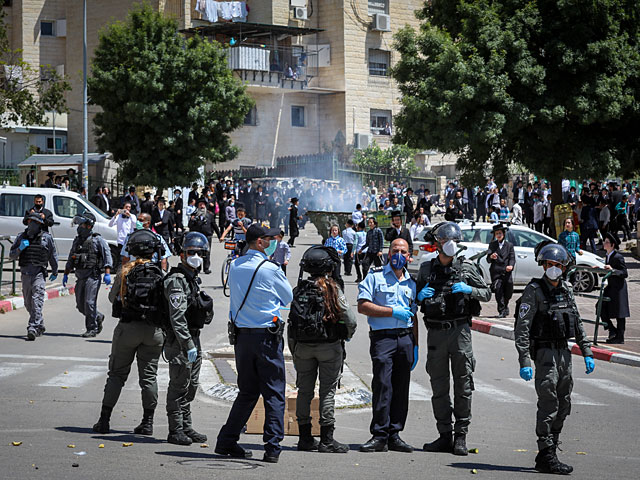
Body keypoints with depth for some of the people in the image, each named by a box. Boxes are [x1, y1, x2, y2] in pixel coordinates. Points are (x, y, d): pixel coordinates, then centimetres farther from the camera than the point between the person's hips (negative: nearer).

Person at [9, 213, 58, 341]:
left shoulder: (46, 238, 2)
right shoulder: (21, 237, 8)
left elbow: (53, 256, 13)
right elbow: (11, 255, 8)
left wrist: (55, 272, 20)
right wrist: (19, 249, -12)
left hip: (39, 273, -4)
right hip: (25, 274, 4)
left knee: (37, 301, -17)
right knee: (28, 303, 11)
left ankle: (33, 328, -23)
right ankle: (40, 325, 28)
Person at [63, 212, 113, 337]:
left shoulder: (98, 240, -4)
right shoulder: (77, 240, 16)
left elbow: (107, 255, -10)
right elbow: (71, 260, 23)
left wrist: (107, 274, -19)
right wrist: (66, 275, 19)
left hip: (93, 276, -7)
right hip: (80, 276, 7)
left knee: (89, 303, -11)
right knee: (80, 305, 8)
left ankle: (92, 328, -2)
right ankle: (98, 317, 30)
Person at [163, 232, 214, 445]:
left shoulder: (193, 278, 16)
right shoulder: (177, 280, -15)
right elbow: (177, 317, -22)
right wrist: (188, 345, -26)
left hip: (193, 338, 10)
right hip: (179, 340, -10)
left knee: (191, 386, 14)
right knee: (179, 386, -6)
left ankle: (186, 428, 23)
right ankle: (175, 430, -1)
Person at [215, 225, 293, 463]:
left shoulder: (235, 266, 6)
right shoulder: (271, 270, -10)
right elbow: (288, 298, 4)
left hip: (241, 334, 6)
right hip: (267, 335, -6)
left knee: (247, 391, 15)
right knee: (274, 393, 1)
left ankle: (226, 441, 13)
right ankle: (272, 448, -3)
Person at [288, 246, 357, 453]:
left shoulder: (299, 290, 2)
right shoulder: (332, 289, -9)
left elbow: (291, 322, 4)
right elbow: (350, 320, -10)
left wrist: (293, 351, 13)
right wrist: (347, 335, 13)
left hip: (302, 346, 4)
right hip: (329, 345, -4)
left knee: (304, 391, 10)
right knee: (327, 391, 1)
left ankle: (305, 437, 14)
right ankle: (326, 440, -1)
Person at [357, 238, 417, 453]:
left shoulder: (411, 282, 18)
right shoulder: (375, 276, 3)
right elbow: (363, 306, -7)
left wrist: (415, 345, 15)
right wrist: (392, 311, -11)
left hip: (406, 339, 5)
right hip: (383, 337, -5)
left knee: (401, 388, 4)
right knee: (382, 386, -11)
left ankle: (394, 434, 9)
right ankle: (379, 435, -7)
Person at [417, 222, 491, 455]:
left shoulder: (467, 267, 4)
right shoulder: (426, 269, 8)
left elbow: (487, 293, 7)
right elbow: (414, 299, 15)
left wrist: (469, 289, -11)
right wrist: (420, 296, -7)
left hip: (460, 330, -2)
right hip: (435, 331, 2)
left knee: (463, 384, -3)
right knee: (439, 386, 5)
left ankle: (461, 436, 2)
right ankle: (445, 435, 12)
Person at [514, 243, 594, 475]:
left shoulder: (566, 290, 11)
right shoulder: (534, 291, -9)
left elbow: (578, 324, 19)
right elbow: (522, 328, -14)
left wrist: (587, 353, 14)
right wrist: (524, 362, -21)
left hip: (564, 352, 7)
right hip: (545, 352, -7)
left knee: (563, 406, 9)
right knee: (549, 405, -10)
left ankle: (547, 454, 18)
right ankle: (546, 457, -8)